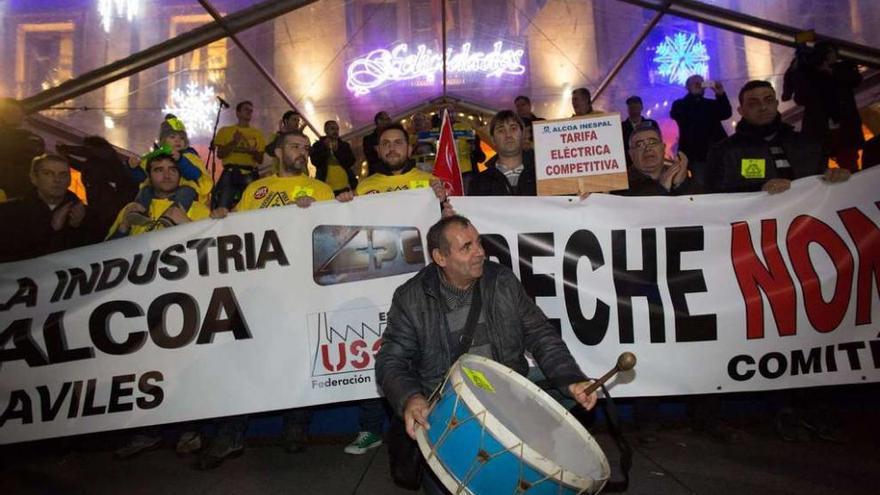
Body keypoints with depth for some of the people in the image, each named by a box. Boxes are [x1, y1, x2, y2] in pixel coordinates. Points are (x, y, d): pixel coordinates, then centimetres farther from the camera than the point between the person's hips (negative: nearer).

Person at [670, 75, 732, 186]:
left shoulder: (712, 104, 18)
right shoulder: (680, 104, 10)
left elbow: (726, 114, 1)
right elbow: (675, 115, -12)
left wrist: (721, 95, -17)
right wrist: (693, 95, -20)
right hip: (696, 156, -3)